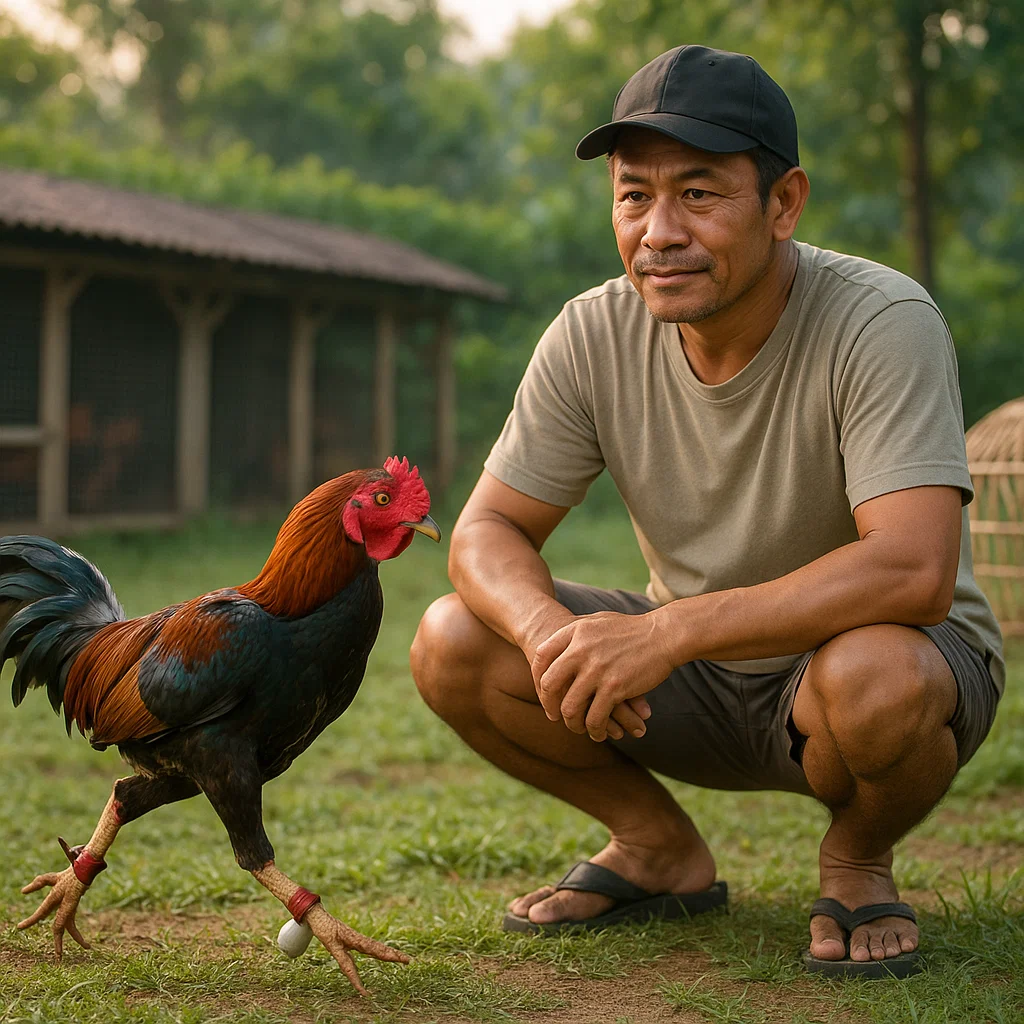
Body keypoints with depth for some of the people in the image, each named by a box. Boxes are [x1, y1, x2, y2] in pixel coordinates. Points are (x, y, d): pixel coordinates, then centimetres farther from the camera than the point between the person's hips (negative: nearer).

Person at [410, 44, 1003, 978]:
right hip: (697, 677, 4)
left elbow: (914, 569, -36)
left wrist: (666, 630, -41)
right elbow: (486, 532, -7)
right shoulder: (594, 335, -11)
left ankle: (858, 863, -3)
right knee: (452, 645, -14)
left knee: (871, 676, -40)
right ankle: (661, 851, 8)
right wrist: (550, 629, -32)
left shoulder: (884, 323, -25)